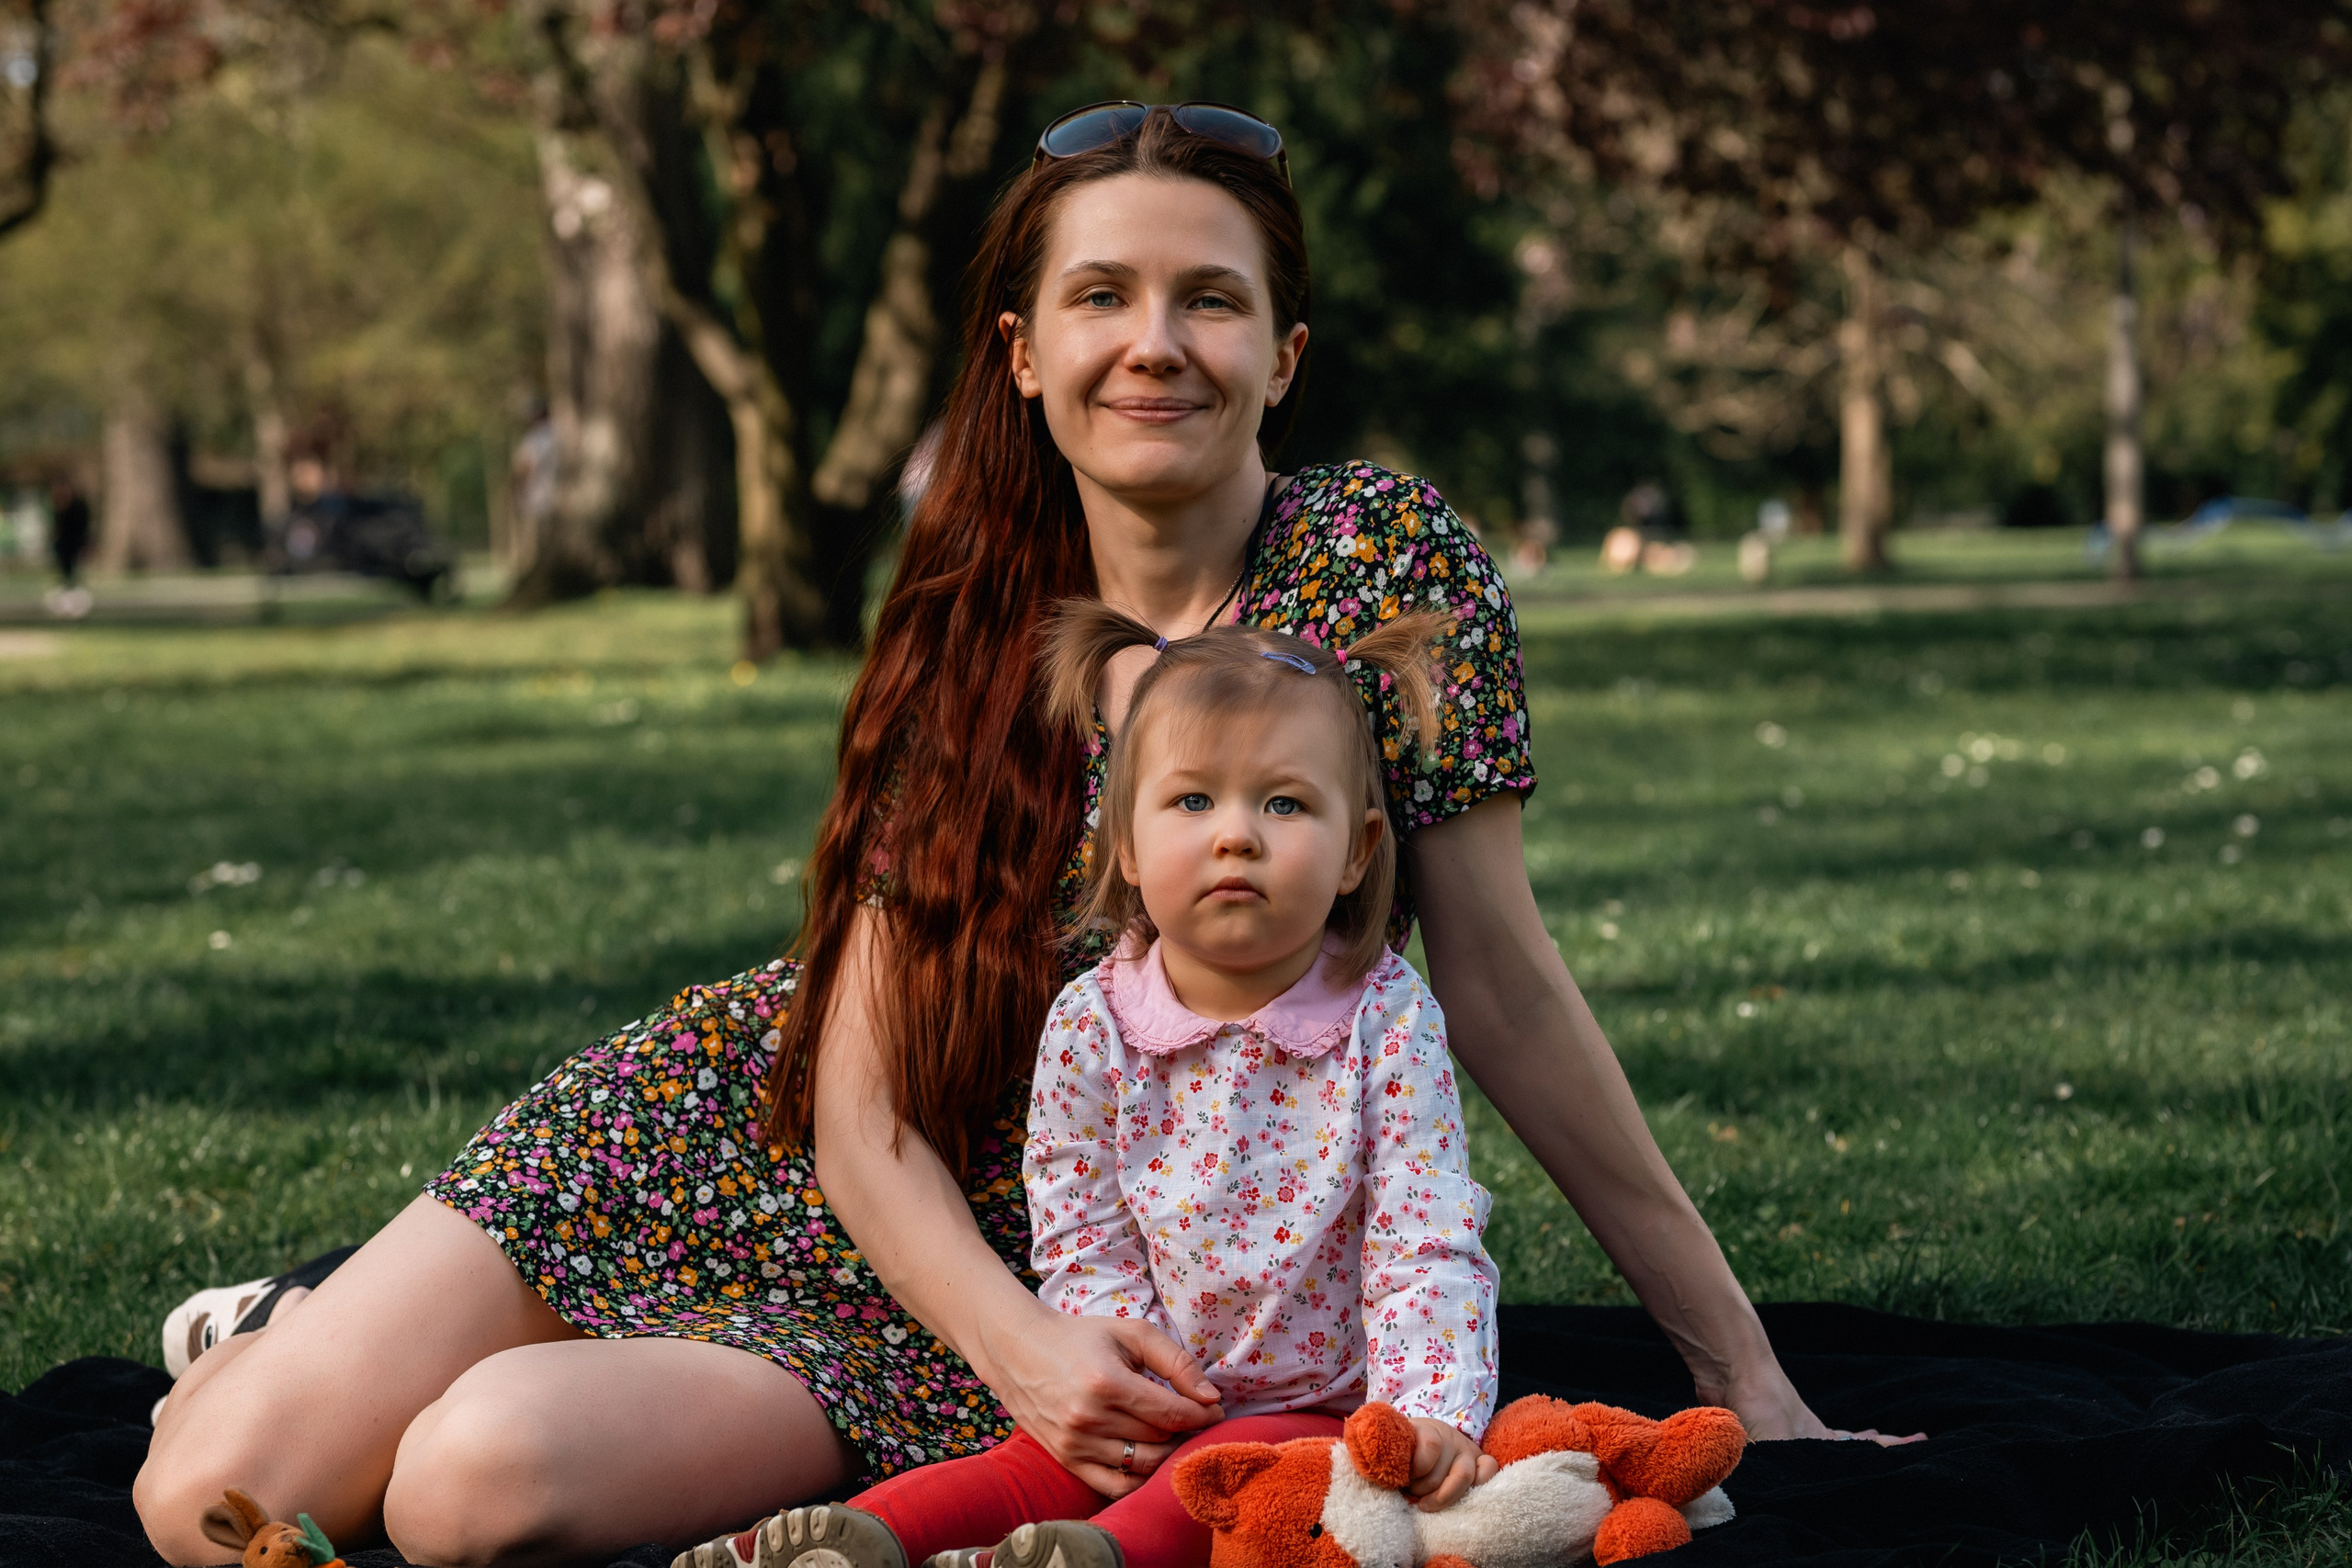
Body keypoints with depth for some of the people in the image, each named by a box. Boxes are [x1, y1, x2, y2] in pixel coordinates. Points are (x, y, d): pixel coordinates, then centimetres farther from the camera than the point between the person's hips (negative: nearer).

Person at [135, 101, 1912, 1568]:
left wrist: (1746, 1371, -7)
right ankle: (305, 1344, 22)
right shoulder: (971, 639, -3)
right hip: (737, 1129, 3)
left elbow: (1502, 989, -7)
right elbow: (860, 1095, -8)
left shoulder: (1386, 560, -11)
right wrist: (1022, 1343, -28)